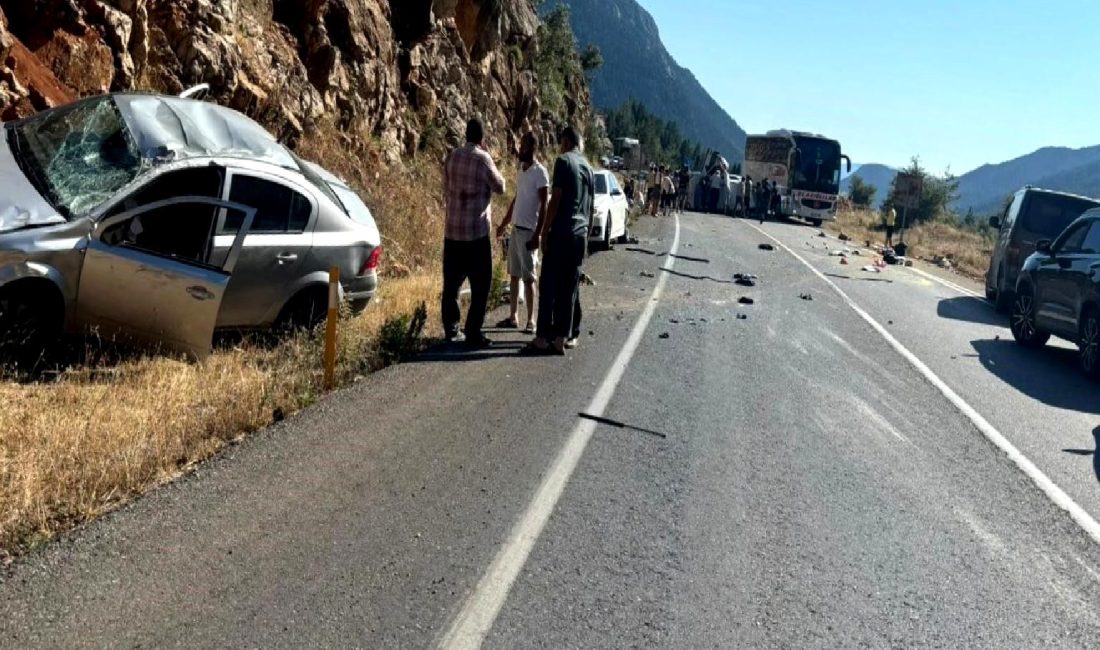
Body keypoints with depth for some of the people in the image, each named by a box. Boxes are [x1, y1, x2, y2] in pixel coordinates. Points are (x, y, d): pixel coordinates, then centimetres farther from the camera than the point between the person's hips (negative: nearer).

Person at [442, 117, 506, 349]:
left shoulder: (453, 156, 5)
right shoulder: (482, 158, -12)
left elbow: (446, 190, 13)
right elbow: (500, 187, -2)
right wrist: (494, 171, 14)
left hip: (452, 229, 6)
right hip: (476, 230, -6)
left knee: (451, 281, 12)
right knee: (480, 284, 0)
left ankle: (451, 329, 18)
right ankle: (473, 333, -1)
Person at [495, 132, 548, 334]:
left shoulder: (540, 172, -13)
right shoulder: (522, 169, 13)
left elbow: (544, 205, -16)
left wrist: (538, 233, -22)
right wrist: (504, 223, 23)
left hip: (528, 231, -8)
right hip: (515, 228, 8)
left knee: (528, 277, -4)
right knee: (514, 274, 11)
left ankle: (531, 320, 3)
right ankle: (513, 316, 18)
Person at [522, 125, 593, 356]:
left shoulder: (564, 161, -6)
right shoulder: (588, 168, 16)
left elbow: (556, 199, -13)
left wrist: (544, 231, -10)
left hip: (561, 233, -7)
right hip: (580, 235, 7)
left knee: (549, 287, -6)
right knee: (569, 288, 7)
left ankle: (543, 339, -8)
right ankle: (563, 337, 8)